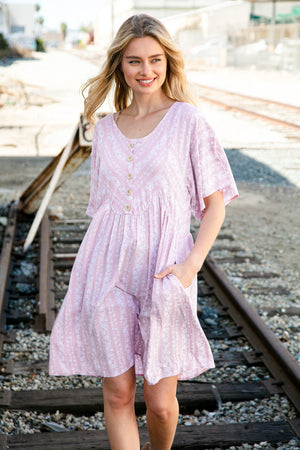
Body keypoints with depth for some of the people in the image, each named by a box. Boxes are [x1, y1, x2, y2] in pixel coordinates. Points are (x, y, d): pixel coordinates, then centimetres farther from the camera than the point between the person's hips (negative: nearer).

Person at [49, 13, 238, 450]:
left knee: (160, 401, 3)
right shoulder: (105, 130, 10)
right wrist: (88, 276, 14)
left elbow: (215, 202, -1)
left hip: (164, 276, -3)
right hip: (108, 271, 3)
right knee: (117, 393, 4)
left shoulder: (188, 120, -1)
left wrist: (191, 264, -13)